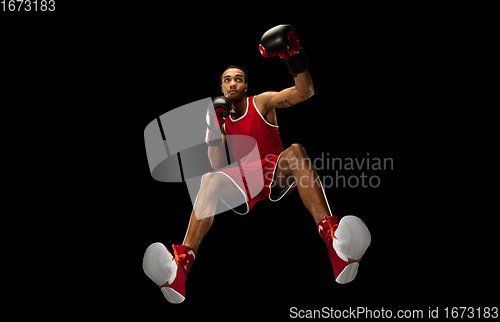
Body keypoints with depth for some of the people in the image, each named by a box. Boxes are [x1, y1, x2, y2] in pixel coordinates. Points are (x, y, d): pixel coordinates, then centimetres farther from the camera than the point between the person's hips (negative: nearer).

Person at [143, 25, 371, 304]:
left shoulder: (262, 103, 11)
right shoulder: (221, 118, 18)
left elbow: (305, 92, -3)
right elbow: (217, 165, 10)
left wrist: (295, 56, -17)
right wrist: (214, 127, -2)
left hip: (276, 174, -2)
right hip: (245, 182, 2)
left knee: (296, 150, -36)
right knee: (211, 180, -31)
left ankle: (335, 243, -59)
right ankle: (180, 269, -54)